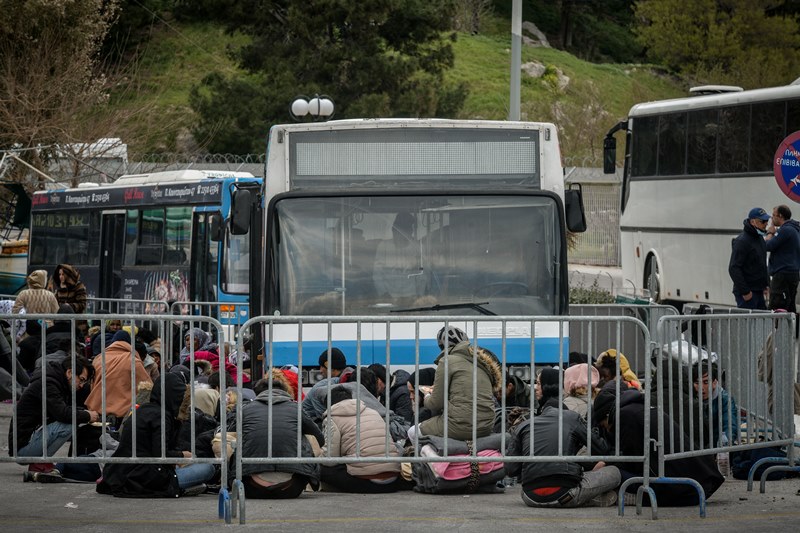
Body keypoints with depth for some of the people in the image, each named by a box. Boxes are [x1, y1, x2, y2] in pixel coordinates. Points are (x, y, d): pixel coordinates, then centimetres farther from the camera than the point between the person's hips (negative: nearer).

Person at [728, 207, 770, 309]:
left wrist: (766, 284, 16)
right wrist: (745, 291, -21)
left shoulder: (760, 238, 14)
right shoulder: (742, 241, -16)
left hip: (759, 292, 9)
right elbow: (734, 269, -20)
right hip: (747, 293, -9)